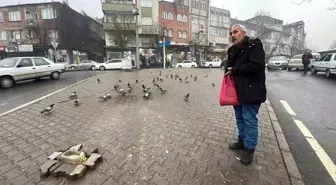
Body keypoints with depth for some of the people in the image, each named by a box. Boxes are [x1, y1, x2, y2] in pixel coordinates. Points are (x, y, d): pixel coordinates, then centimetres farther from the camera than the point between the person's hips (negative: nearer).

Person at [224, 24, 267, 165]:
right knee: (239, 118, 17)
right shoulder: (232, 50, 15)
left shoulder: (254, 45, -9)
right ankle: (242, 140, 35)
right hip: (237, 90, 8)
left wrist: (234, 70, -16)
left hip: (250, 91, -8)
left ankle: (249, 148, 15)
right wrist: (228, 71, -1)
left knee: (249, 120, 0)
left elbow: (255, 65, -23)